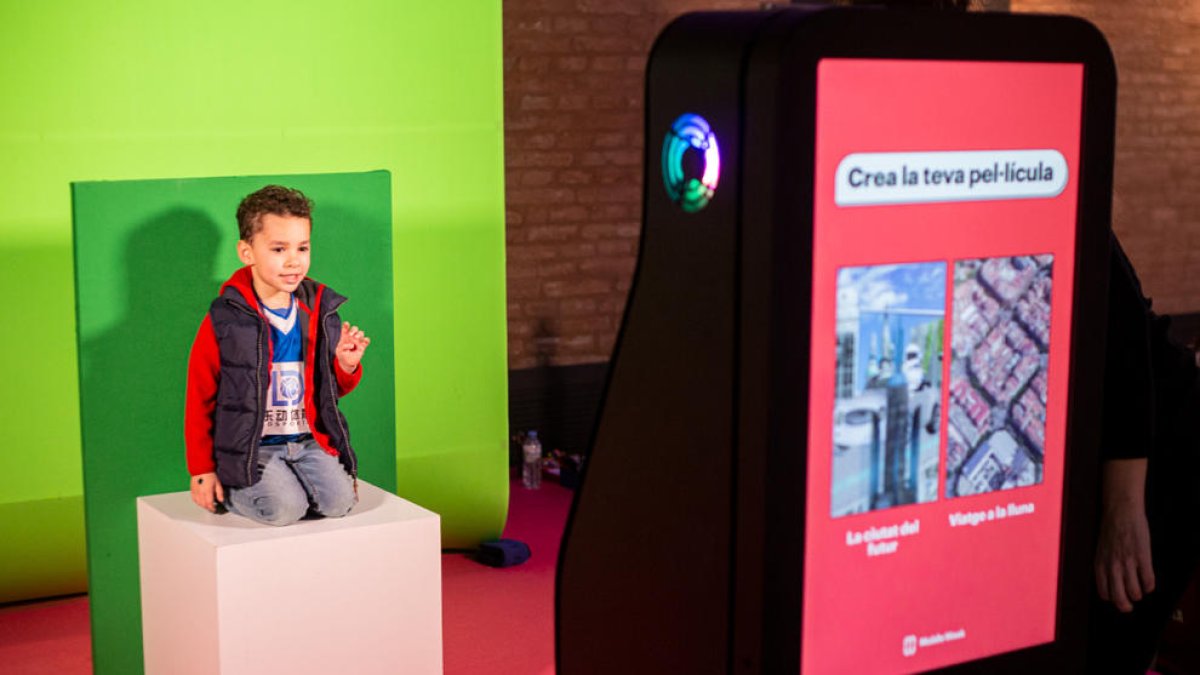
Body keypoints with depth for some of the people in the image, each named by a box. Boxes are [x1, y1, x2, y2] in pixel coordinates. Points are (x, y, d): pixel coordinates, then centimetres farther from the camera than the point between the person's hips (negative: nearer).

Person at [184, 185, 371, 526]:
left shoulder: (320, 312, 5)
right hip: (251, 447, -4)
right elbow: (200, 402, -2)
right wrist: (202, 472, -2)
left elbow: (333, 388, 19)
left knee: (339, 500, -19)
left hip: (310, 441, 4)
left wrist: (347, 365, -4)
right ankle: (229, 491, 6)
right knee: (284, 508, -24)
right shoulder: (225, 320, -9)